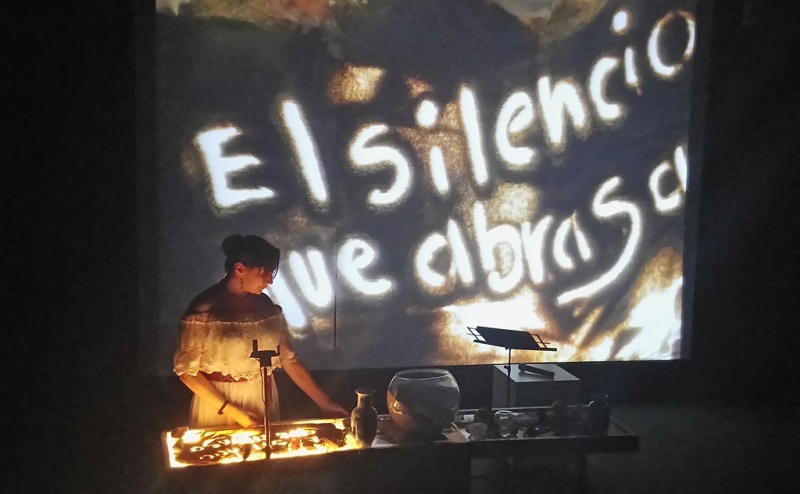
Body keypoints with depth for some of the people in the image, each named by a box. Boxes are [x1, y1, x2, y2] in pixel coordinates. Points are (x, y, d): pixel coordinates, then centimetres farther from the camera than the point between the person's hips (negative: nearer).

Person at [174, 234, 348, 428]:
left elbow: (288, 359, 2)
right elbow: (187, 370, -13)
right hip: (217, 402, -4)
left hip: (262, 401, 4)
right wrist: (231, 410, -16)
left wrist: (324, 402, -1)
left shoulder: (267, 307, -2)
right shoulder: (204, 309, -16)